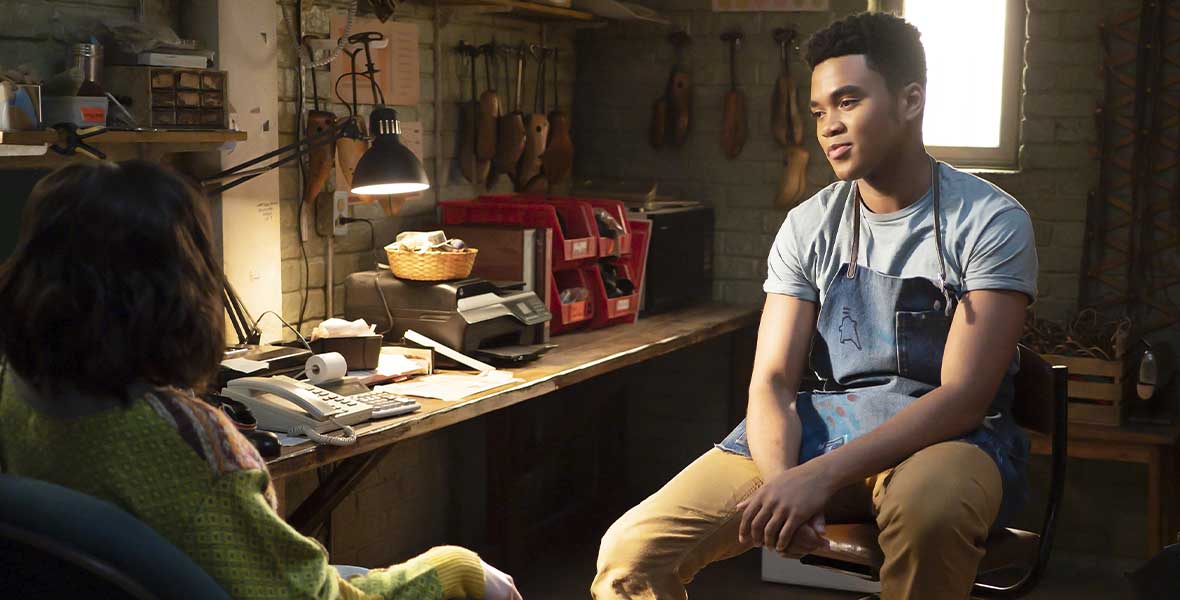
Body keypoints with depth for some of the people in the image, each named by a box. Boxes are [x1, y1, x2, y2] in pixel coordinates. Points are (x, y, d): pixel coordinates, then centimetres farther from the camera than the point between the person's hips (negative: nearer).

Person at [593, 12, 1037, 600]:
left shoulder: (992, 221, -7)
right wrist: (781, 479, -23)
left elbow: (963, 395, -15)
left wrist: (822, 476, -26)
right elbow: (773, 379, 0)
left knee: (926, 506, -42)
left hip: (946, 435, -2)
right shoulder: (808, 227, 6)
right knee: (631, 553, -20)